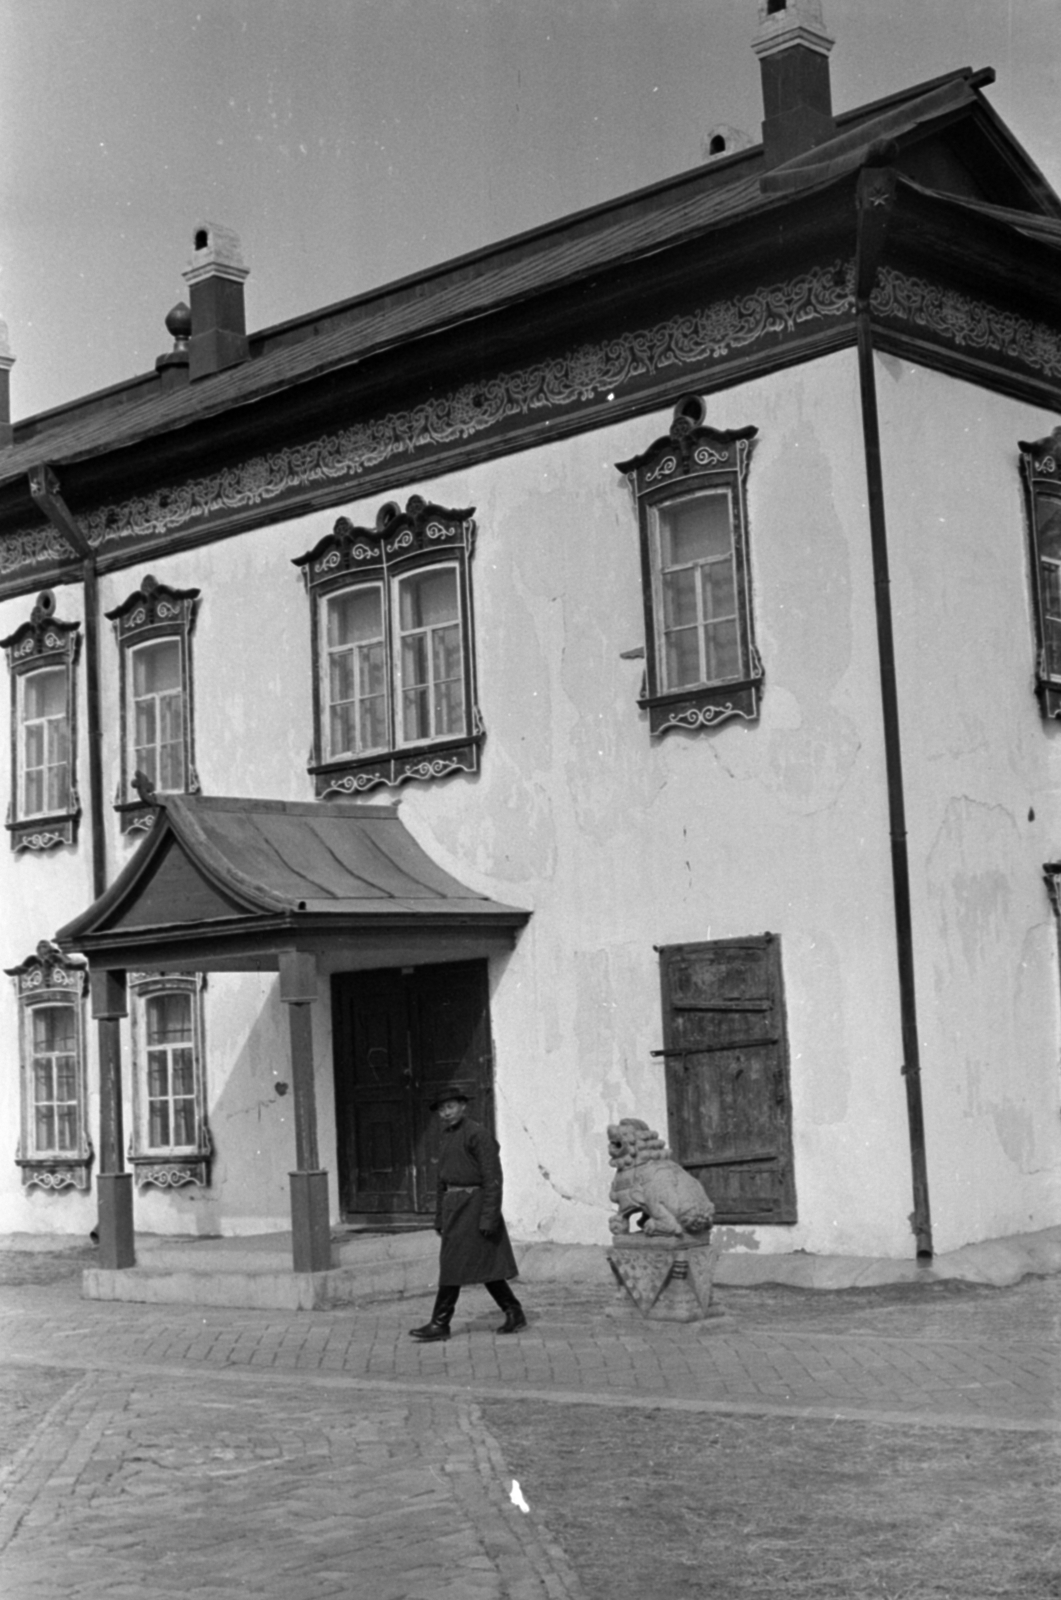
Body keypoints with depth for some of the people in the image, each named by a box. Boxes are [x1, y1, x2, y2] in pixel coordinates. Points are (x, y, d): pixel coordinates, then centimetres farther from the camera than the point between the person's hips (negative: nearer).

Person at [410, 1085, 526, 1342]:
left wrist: (489, 1218, -20)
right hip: (453, 1205, 9)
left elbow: (492, 1179, -16)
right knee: (484, 1265, 10)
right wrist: (440, 1217, 18)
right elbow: (443, 1179, 20)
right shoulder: (448, 1137, 14)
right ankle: (514, 1313, 18)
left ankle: (440, 1323, -2)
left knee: (454, 1265, -7)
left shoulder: (478, 1135, -12)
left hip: (472, 1204, -9)